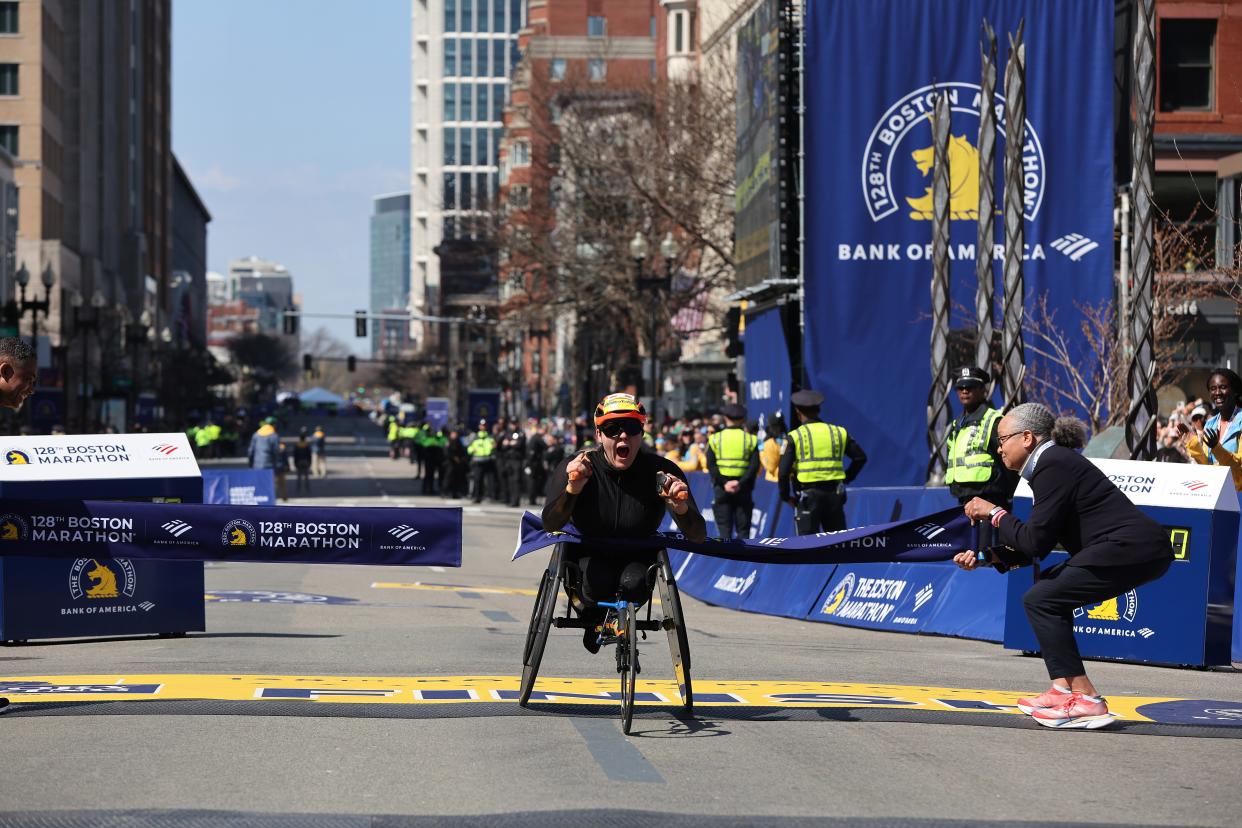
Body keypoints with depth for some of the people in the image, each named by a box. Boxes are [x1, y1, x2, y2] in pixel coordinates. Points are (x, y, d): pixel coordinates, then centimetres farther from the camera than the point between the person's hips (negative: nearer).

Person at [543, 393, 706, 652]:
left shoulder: (661, 471, -18)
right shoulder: (575, 468, -18)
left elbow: (698, 538, -21)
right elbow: (550, 525, -28)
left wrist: (681, 508, -44)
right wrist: (572, 489, -48)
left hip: (637, 559, 1)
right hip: (587, 556, -1)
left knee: (634, 582, -31)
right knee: (598, 583, -32)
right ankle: (590, 615, 6)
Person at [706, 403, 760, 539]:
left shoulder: (716, 438, 2)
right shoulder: (750, 439, 2)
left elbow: (711, 465, -7)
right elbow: (754, 466, -8)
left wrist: (723, 484, -10)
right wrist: (741, 483, -12)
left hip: (721, 488, 0)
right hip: (743, 490, 0)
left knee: (724, 529, 2)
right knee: (743, 529, 4)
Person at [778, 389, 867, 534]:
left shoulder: (795, 436, -4)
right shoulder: (839, 432, 8)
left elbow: (784, 471, -9)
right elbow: (860, 457, 10)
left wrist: (786, 496, 3)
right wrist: (846, 478, 16)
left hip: (808, 494, -3)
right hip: (834, 493, 3)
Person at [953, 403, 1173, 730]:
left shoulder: (1053, 466, -11)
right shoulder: (1053, 461, 20)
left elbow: (1035, 540, -15)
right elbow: (1037, 546, 20)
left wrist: (995, 514, 0)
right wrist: (986, 556, 13)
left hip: (1132, 549, -11)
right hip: (1138, 549, 11)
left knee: (1041, 600, -11)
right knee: (1047, 590, 22)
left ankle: (1086, 700, -13)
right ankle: (1064, 687, 18)